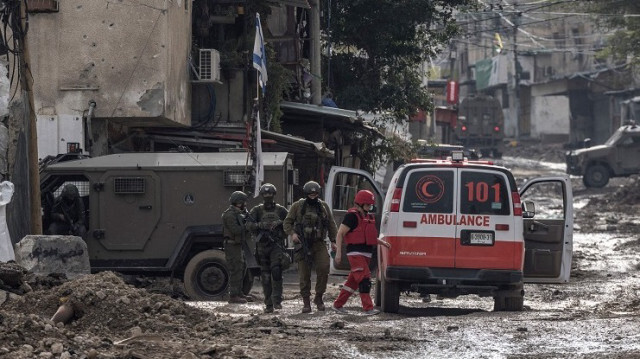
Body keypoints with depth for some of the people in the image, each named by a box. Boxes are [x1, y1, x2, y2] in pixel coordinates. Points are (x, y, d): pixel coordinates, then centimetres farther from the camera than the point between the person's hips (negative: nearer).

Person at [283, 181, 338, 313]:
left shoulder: (323, 206, 11)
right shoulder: (297, 206, 4)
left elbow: (331, 225, 18)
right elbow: (287, 223, 6)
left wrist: (333, 241, 11)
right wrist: (292, 233, -13)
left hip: (319, 244, 1)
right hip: (303, 245, -1)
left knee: (324, 268, -17)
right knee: (304, 274, -2)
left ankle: (319, 297, -1)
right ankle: (306, 302, 6)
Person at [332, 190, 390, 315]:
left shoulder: (369, 217, 18)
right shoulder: (352, 216, -10)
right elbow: (340, 234, -11)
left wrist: (382, 242, 14)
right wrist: (338, 252, -16)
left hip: (366, 253, 9)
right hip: (355, 253, -9)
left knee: (353, 281, 13)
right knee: (365, 280, -15)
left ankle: (338, 305, 23)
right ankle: (368, 308, -17)